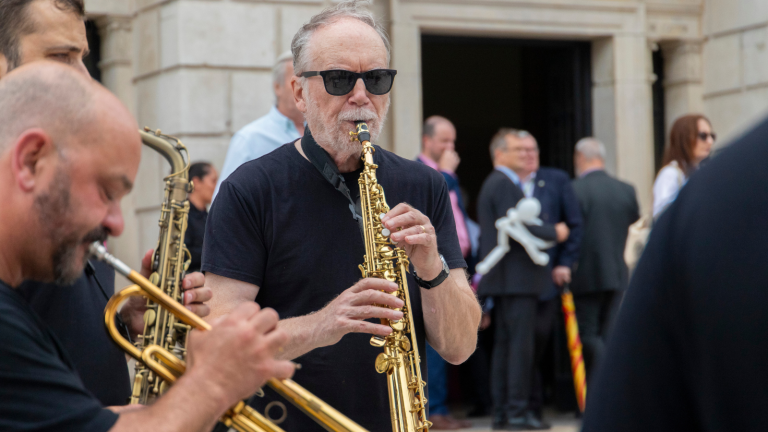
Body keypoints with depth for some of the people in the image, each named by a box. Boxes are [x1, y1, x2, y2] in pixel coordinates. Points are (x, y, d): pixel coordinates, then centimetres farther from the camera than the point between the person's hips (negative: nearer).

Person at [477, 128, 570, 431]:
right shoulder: (505, 185, -12)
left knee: (504, 344, 10)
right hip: (516, 277, -11)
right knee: (520, 343, -9)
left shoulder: (493, 184, 21)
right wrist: (554, 232, -11)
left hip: (504, 279, 11)